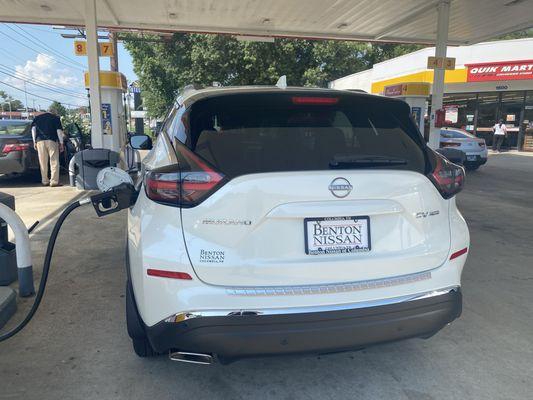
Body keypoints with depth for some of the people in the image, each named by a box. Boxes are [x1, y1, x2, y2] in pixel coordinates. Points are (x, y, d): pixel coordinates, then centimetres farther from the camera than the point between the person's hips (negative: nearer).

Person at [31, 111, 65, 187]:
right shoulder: (55, 118, 14)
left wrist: (34, 142, 10)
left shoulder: (37, 118, 22)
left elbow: (33, 129, 10)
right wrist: (61, 143, 1)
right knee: (54, 162, -2)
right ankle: (54, 182, -7)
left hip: (40, 141, 3)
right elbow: (59, 130, 2)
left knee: (43, 163, 8)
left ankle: (45, 181, 10)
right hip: (52, 141, -3)